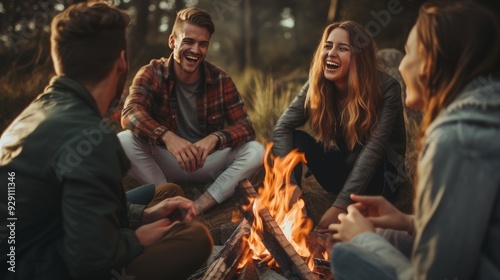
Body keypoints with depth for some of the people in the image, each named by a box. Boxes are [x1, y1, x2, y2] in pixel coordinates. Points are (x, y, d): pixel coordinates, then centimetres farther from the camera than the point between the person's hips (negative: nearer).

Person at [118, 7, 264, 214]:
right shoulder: (152, 74, -10)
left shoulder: (220, 79, -7)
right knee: (124, 141, -27)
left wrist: (215, 138, -34)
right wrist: (166, 136, -48)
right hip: (164, 163, -1)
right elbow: (130, 113, -28)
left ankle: (197, 208, -27)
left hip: (208, 163, 1)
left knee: (256, 151, -24)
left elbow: (245, 127, -12)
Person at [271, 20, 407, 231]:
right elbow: (281, 129, -18)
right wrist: (290, 182, -32)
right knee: (296, 139, -20)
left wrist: (341, 205, -38)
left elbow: (373, 150, -31)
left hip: (379, 174, -4)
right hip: (341, 170, 4)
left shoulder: (386, 88, -23)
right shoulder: (316, 86, -12)